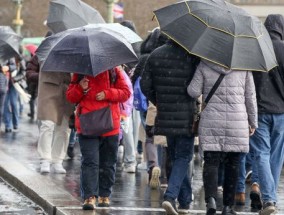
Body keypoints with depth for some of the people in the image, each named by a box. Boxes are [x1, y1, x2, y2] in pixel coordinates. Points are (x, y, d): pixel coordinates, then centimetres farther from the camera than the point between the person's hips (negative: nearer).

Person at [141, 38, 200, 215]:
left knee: (177, 156, 16)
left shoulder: (156, 55, 3)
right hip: (186, 116, -4)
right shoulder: (192, 55, -10)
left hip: (165, 115, 4)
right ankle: (170, 196, -17)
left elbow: (145, 85, 5)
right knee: (183, 157, 1)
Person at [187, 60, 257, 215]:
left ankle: (210, 198, -23)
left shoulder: (204, 65, 0)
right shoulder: (243, 67, 2)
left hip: (210, 122, -1)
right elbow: (250, 96, 7)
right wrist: (253, 122, 16)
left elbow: (193, 92, -3)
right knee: (232, 164, 9)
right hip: (238, 122, 1)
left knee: (211, 162, 0)